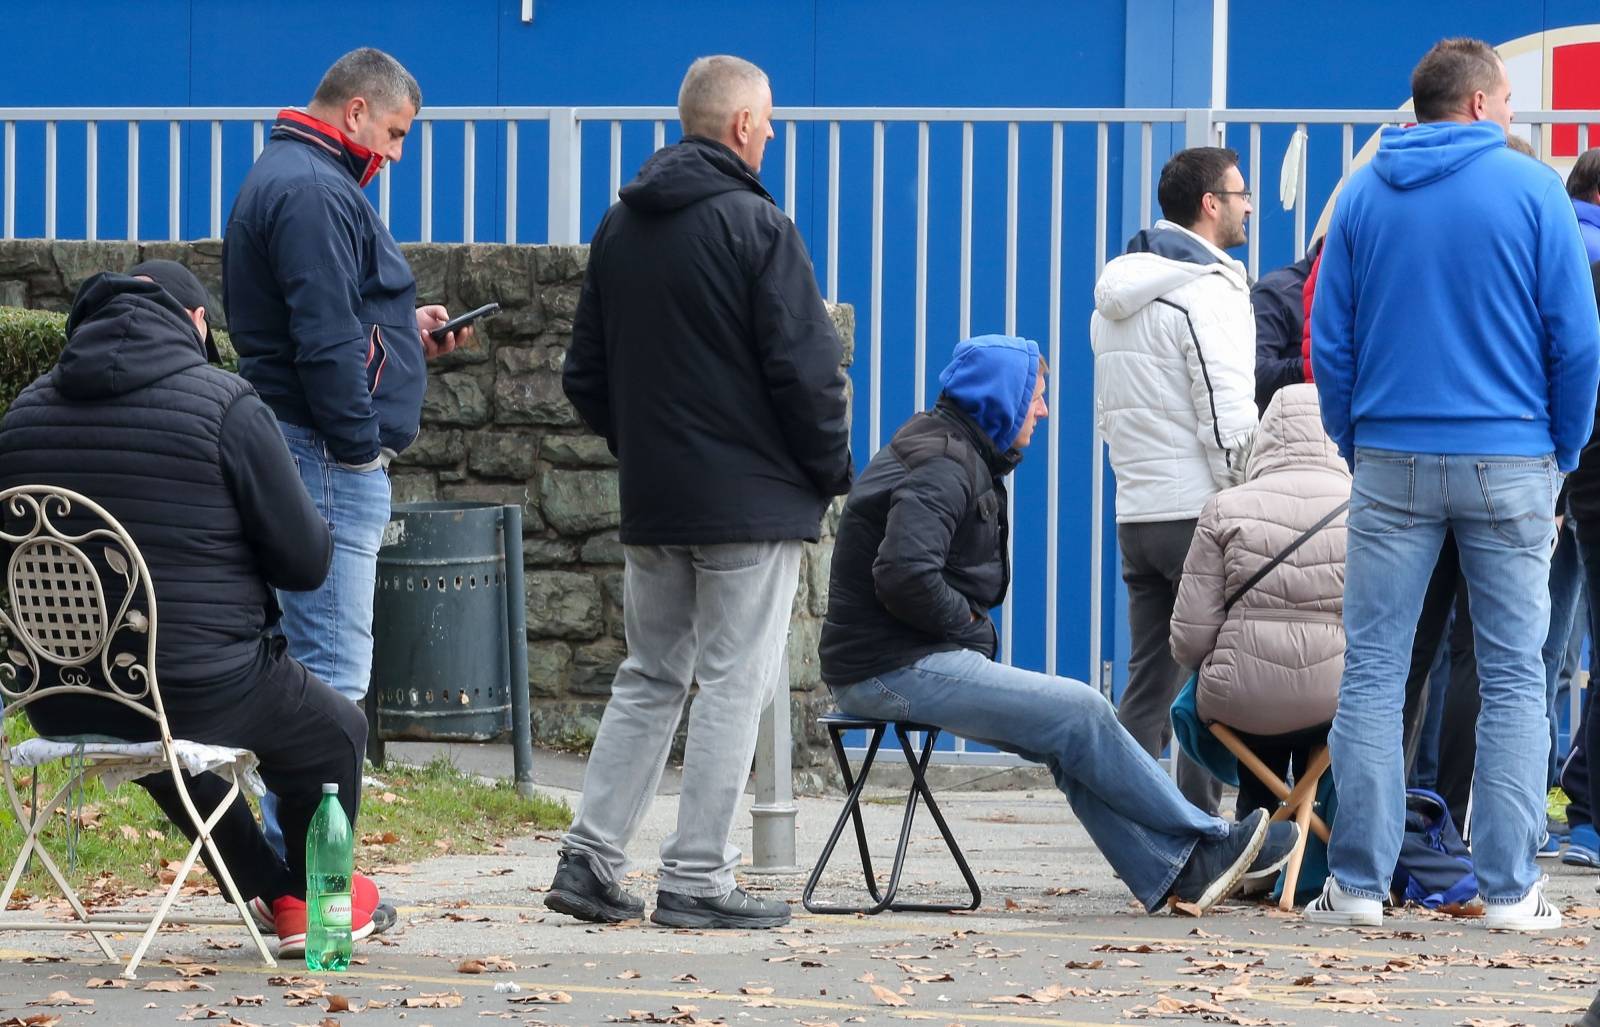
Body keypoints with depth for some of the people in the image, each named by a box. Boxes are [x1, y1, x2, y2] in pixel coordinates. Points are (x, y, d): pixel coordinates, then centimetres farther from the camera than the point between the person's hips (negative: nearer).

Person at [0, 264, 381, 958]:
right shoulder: (227, 405, -13)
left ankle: (270, 889, 47)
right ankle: (313, 903, 41)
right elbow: (306, 562, -11)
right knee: (335, 733, 25)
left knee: (167, 742, 39)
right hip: (203, 688, -5)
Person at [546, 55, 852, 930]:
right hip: (752, 498, -7)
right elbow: (805, 368, -15)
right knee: (733, 685, -2)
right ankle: (695, 880, -2)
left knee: (649, 678, 15)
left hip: (651, 499, 7)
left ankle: (589, 858, 8)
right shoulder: (755, 226, -12)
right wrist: (832, 470, -1)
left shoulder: (619, 226, 11)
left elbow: (584, 373, 15)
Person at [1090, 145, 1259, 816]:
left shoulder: (1116, 299, 16)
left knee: (1147, 683, 10)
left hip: (1134, 513, 8)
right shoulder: (1207, 291, -12)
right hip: (1198, 514, -8)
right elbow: (1229, 420, -16)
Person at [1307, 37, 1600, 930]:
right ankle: (1510, 889, 1)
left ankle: (1358, 883, 2)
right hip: (1509, 462, -2)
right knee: (1514, 680, 3)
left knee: (1373, 675, 4)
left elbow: (1330, 341, 6)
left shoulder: (1362, 197, 6)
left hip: (1392, 462, 2)